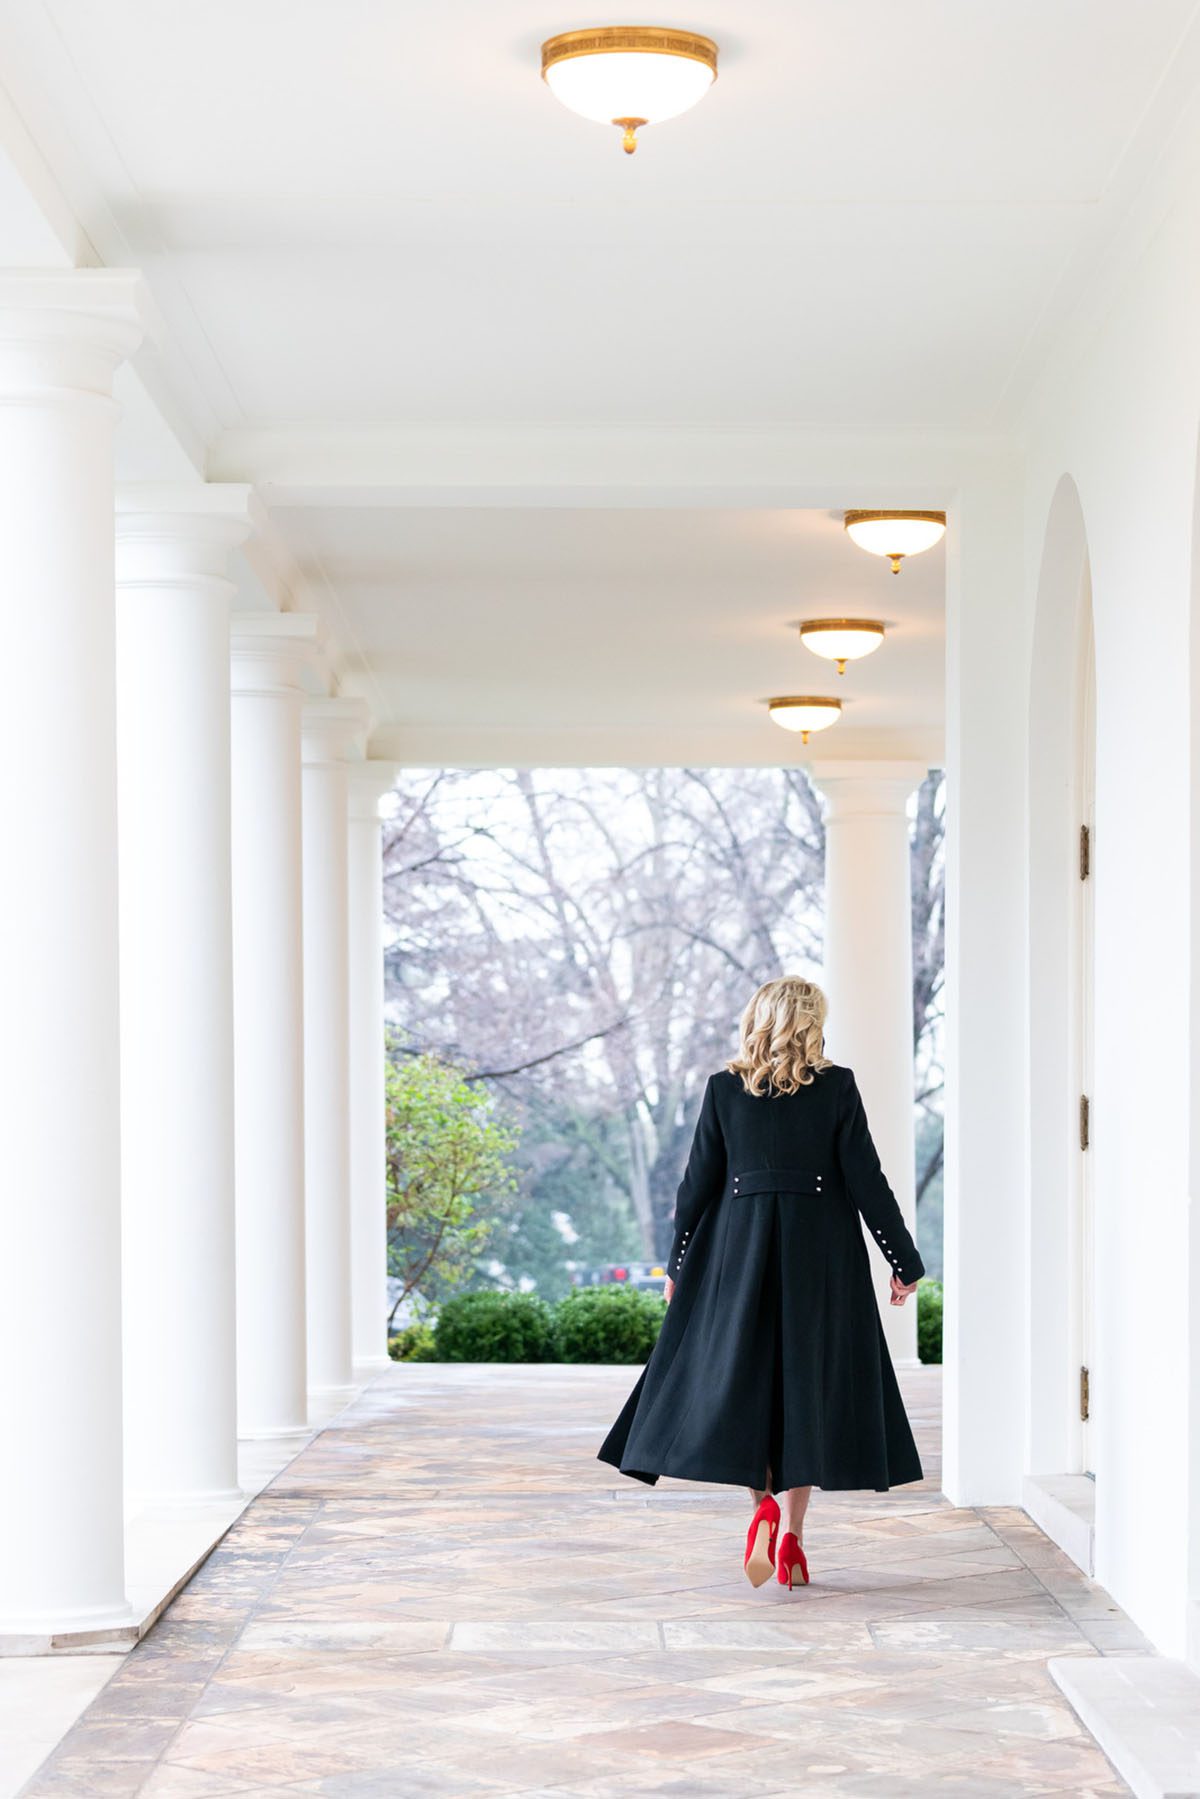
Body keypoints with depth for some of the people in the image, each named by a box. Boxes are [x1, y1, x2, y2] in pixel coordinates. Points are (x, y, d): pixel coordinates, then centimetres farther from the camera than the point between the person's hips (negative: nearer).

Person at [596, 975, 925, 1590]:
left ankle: (763, 1504, -13)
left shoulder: (724, 1089, 0)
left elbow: (699, 1180, 2)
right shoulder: (836, 1087, -4)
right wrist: (904, 1261, 3)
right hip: (821, 1253, 0)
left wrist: (679, 1263, 12)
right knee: (806, 1379, 6)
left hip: (740, 1245, 1)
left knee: (738, 1375, 9)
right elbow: (866, 1178, -4)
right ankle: (791, 1537, 5)